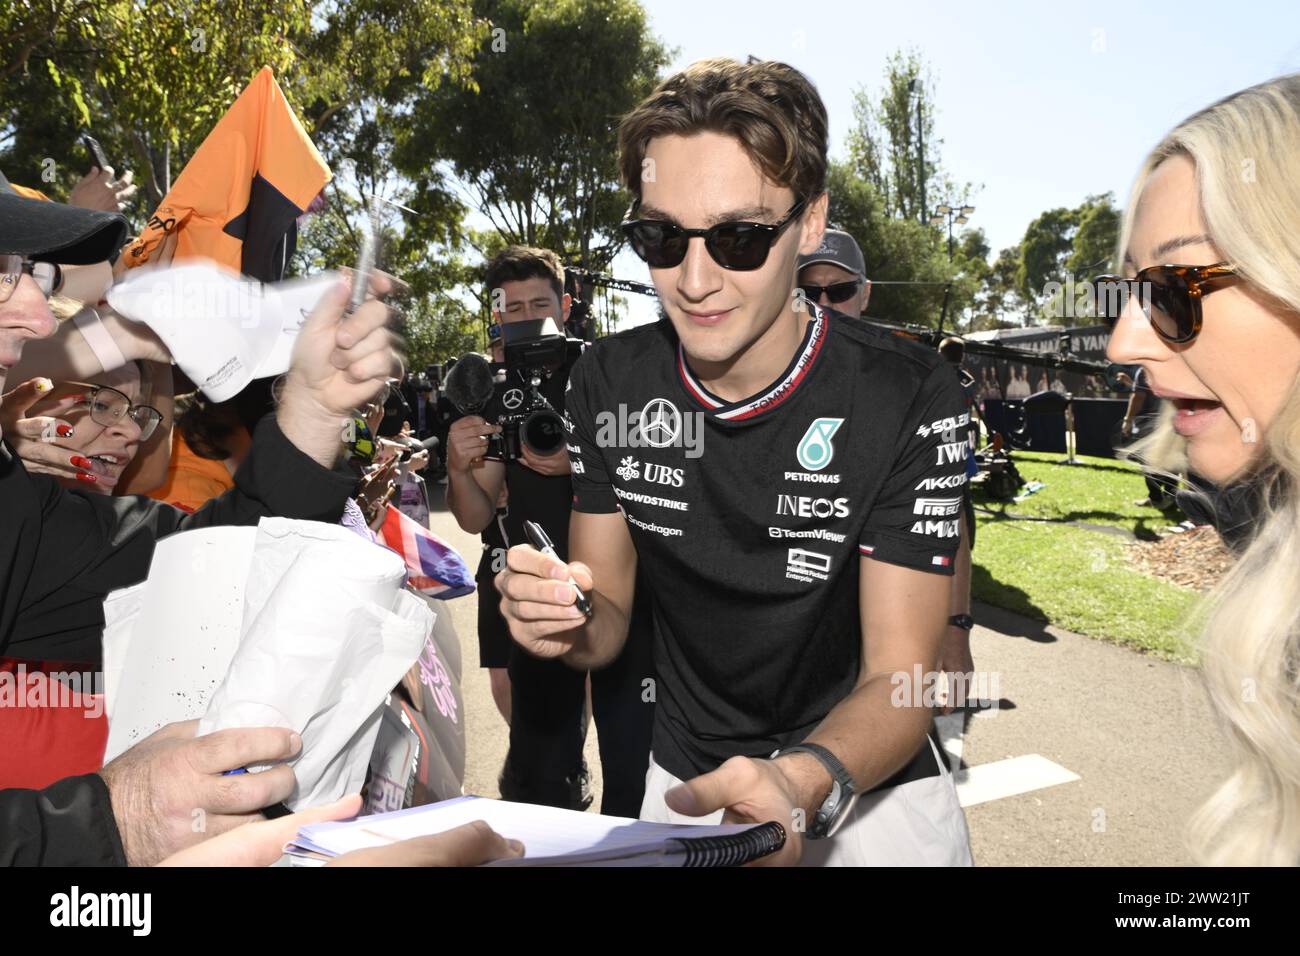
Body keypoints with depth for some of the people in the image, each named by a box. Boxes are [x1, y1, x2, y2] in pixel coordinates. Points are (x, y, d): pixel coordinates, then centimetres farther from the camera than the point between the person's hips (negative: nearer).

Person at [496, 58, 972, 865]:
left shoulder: (906, 397, -21)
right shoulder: (610, 383, -11)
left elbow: (901, 677, -20)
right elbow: (612, 623, -3)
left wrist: (804, 783, -40)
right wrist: (570, 624, -25)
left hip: (871, 789, -3)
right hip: (685, 784, 3)